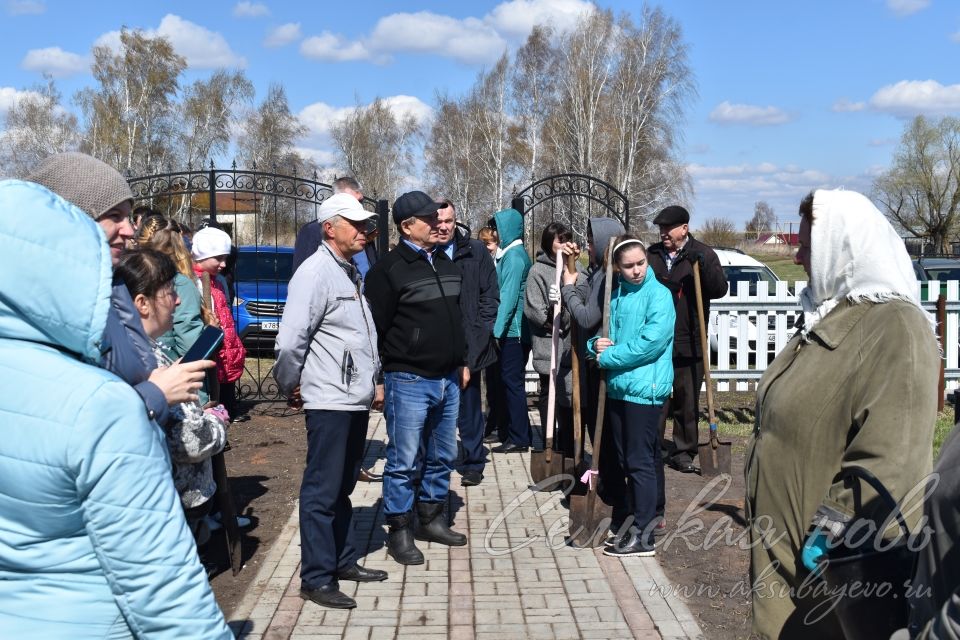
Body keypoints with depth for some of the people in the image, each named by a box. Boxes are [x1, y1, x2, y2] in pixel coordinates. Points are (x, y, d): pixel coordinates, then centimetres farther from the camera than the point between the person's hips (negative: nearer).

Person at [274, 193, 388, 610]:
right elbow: (290, 342, -18)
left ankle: (343, 561, 30)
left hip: (356, 401, 9)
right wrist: (291, 388, -6)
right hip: (329, 402, -9)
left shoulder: (350, 272, 15)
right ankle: (316, 578, 9)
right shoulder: (315, 272, -14)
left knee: (343, 486, 18)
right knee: (322, 492, 0)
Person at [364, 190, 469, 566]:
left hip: (448, 379, 7)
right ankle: (399, 531, 14)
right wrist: (378, 380, -12)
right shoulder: (389, 269, -10)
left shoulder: (444, 262, 13)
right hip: (409, 381, -7)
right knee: (403, 462, 1)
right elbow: (375, 328, -11)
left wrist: (462, 362, 19)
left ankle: (431, 517, 31)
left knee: (443, 456, 15)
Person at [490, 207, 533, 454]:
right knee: (512, 382, 15)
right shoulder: (511, 254, 16)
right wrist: (497, 328, 15)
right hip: (515, 331, 9)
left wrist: (497, 329, -20)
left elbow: (508, 296, -19)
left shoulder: (513, 256, -13)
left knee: (512, 382, -3)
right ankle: (521, 434, 24)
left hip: (512, 331, -9)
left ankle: (519, 439, 3)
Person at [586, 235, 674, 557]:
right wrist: (596, 344, -4)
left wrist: (609, 356, -13)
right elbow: (596, 331, 20)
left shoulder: (658, 294, -9)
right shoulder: (615, 295, 12)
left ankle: (643, 536, 3)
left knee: (640, 461, -4)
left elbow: (650, 341, -20)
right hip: (617, 386, 7)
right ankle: (635, 517, 29)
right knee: (626, 460, 15)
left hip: (644, 389, -7)